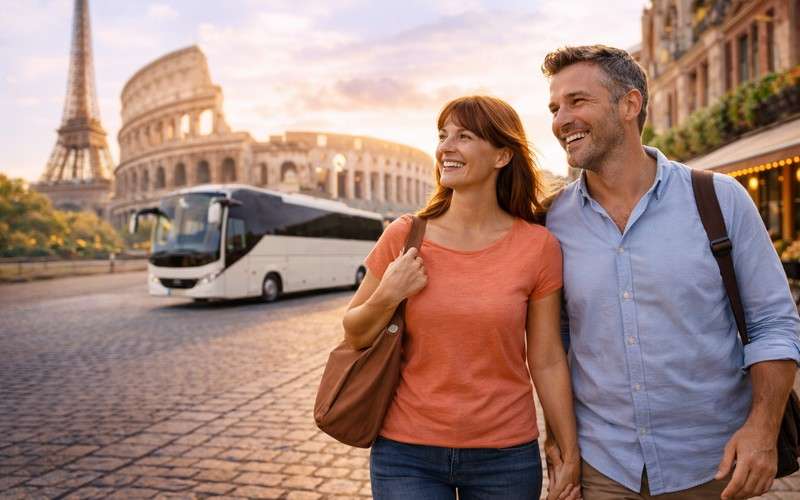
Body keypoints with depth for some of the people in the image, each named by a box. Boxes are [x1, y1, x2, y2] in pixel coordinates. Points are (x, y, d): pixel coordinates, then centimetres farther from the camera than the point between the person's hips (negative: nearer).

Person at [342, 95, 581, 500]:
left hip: (505, 455, 0)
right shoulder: (403, 237, -6)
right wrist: (387, 297, -16)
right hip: (407, 453, 0)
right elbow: (353, 336, 3)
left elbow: (547, 361, -1)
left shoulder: (538, 246, -7)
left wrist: (570, 456, 3)